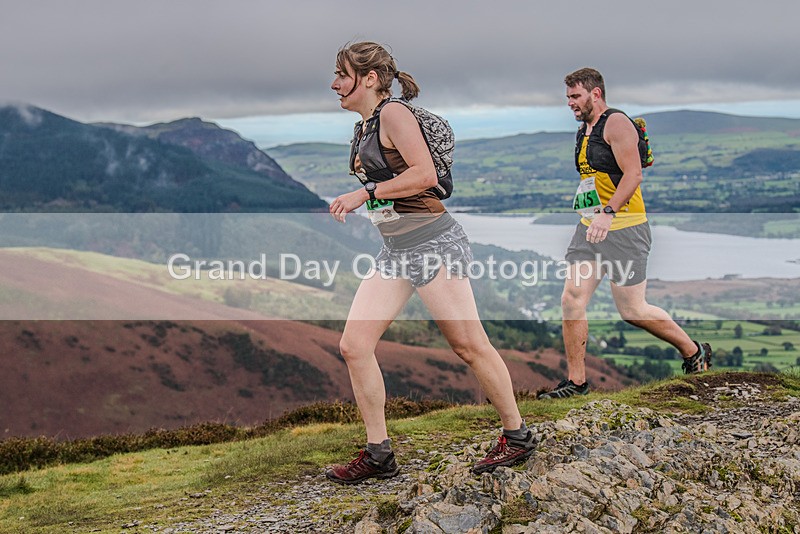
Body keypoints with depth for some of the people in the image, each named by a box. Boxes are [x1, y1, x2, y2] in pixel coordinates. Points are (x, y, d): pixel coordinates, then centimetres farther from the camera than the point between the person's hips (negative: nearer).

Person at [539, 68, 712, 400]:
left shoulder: (616, 123, -10)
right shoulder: (583, 132, 17)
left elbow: (633, 175, -20)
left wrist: (608, 213, -31)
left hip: (623, 228, -8)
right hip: (589, 228, 8)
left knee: (631, 310, -2)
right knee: (571, 300, -2)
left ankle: (694, 352, 21)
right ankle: (576, 381, 8)